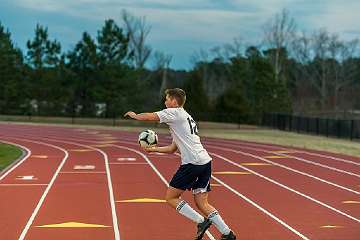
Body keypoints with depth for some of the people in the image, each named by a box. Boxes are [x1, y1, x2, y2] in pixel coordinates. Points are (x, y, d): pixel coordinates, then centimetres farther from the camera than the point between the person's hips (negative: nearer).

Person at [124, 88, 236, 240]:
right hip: (205, 162, 9)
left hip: (192, 163, -9)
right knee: (201, 203, 10)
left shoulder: (175, 112, -1)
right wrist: (154, 149, 30)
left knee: (171, 198, 2)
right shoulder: (186, 117, 27)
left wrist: (134, 115, 15)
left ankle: (201, 221, -7)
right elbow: (173, 148, 32)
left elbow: (149, 117, -4)